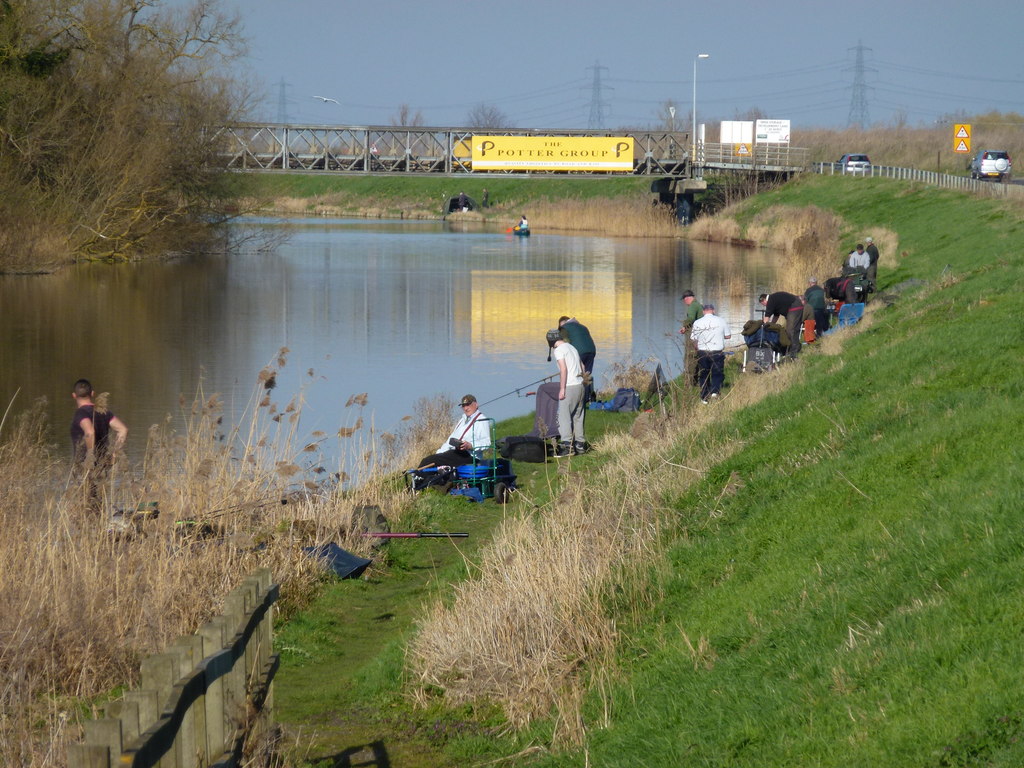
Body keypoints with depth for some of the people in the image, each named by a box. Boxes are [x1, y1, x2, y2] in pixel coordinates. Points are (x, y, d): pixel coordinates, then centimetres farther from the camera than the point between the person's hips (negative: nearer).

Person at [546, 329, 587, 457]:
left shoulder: (559, 350, -8)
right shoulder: (572, 348, 17)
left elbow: (563, 369, -16)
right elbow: (582, 367, 19)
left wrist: (562, 389, -16)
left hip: (569, 387, -9)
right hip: (580, 385, 9)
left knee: (563, 416, -8)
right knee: (577, 416, 15)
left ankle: (567, 445, -17)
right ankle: (580, 444, 19)